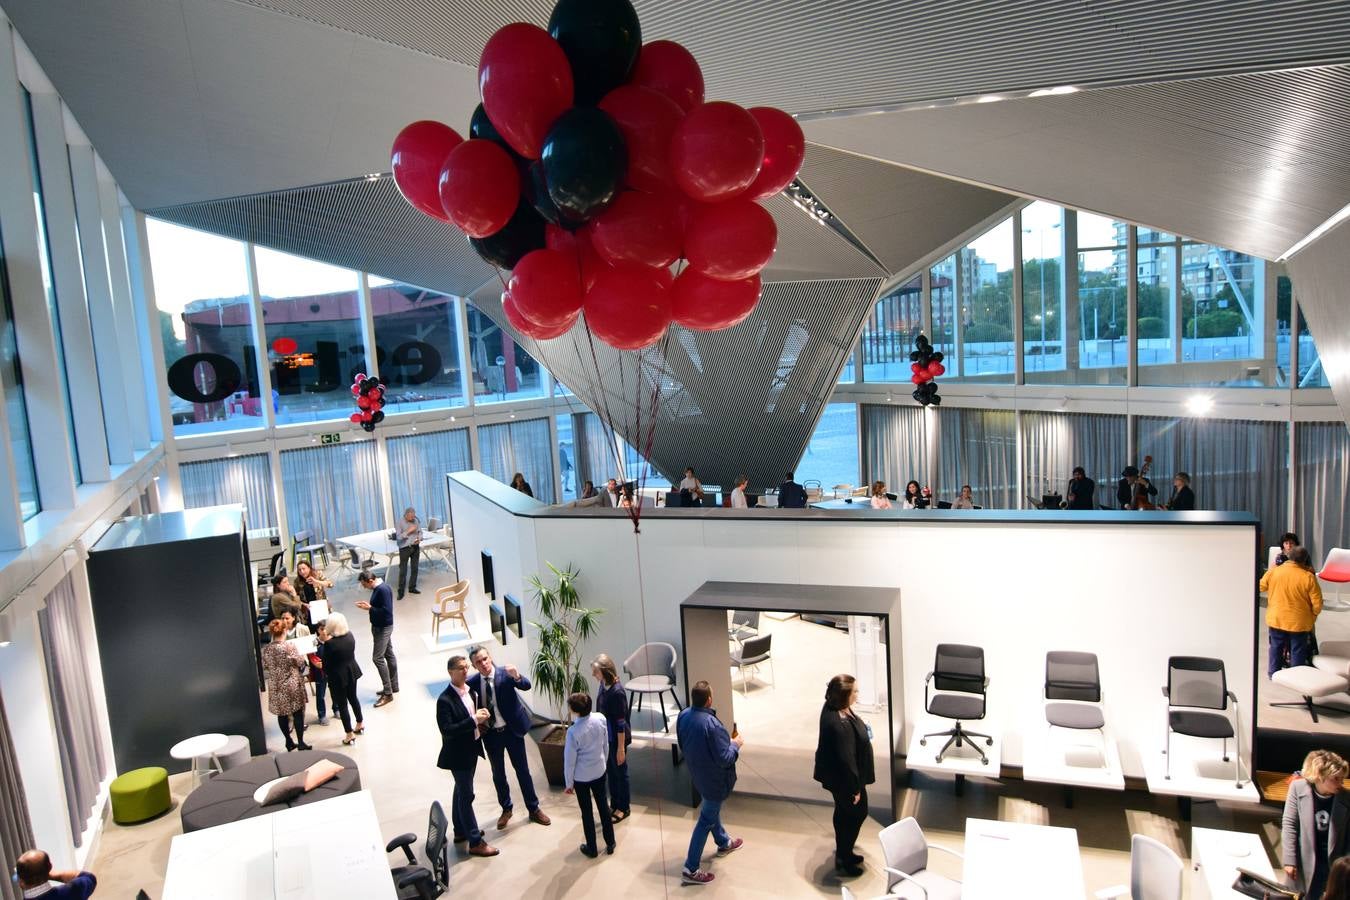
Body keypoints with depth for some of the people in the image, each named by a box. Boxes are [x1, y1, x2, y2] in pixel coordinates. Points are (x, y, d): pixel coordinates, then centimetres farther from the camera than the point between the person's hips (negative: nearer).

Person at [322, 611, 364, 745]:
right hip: (352, 672, 6)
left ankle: (350, 735, 17)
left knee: (342, 705, 9)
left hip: (338, 676, -6)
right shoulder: (350, 635, -8)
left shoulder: (329, 643, -25)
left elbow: (326, 665, -16)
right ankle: (360, 724, 42)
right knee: (353, 698, 25)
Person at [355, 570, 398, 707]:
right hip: (379, 626, 10)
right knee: (389, 655, 17)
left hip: (383, 628, -10)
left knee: (377, 658, -8)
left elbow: (386, 611, -28)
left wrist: (369, 608, -22)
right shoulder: (377, 588, 5)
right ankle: (393, 686, 28)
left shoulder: (383, 590, -25)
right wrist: (368, 604, 1)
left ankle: (388, 693, -2)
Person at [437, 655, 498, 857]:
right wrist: (473, 720, -29)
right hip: (458, 754, -8)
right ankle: (475, 842, 9)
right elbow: (447, 730, -27)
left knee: (461, 791, 22)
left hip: (472, 748, 8)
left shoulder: (471, 690, 0)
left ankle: (460, 831, 38)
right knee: (466, 795, 1)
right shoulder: (445, 700, -23)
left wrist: (481, 716, -6)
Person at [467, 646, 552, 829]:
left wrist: (517, 676, -48)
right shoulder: (472, 682, -7)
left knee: (522, 770, 10)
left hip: (511, 730, -2)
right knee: (498, 774, 16)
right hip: (490, 734, 2)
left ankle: (534, 809, 25)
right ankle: (506, 809, 36)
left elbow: (526, 686, -28)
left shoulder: (506, 674, -13)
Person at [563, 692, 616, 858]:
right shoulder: (601, 719, -16)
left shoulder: (573, 731, -28)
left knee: (586, 812, 14)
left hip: (581, 777, -4)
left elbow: (569, 760, -16)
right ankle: (610, 843, 34)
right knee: (603, 806, 21)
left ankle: (592, 849, 28)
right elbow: (606, 745, 0)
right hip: (599, 771, 4)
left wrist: (568, 783, -2)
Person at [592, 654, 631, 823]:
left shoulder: (617, 692, -27)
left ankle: (624, 808, 29)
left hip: (617, 739, -7)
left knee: (620, 772, 11)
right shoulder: (603, 685, -4)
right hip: (605, 737, 7)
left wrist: (621, 748, -18)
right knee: (610, 771, 20)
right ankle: (614, 805, 37)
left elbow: (621, 723, -22)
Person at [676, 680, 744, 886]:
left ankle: (724, 843, 52)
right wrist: (735, 744, -9)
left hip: (697, 773, 8)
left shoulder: (683, 715, -10)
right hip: (714, 779, -8)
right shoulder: (712, 724, -34)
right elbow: (724, 759, -27)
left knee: (711, 809, 29)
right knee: (706, 820, 5)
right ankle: (690, 869, 12)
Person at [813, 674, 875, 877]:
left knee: (844, 814, 26)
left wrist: (862, 730, 8)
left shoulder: (832, 708, -9)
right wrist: (854, 788, -19)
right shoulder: (840, 725, -39)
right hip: (843, 779, -9)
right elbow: (846, 760, -28)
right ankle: (844, 861, 31)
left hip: (836, 774, 9)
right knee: (856, 813, 13)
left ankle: (843, 853, 46)